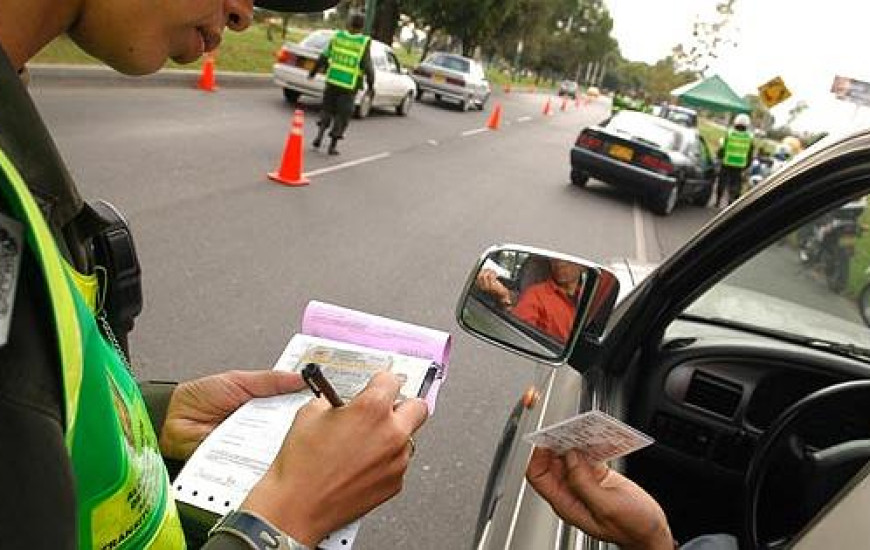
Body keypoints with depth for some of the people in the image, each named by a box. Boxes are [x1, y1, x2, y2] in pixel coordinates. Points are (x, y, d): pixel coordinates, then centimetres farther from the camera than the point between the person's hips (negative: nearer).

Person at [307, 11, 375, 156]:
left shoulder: (337, 36, -1)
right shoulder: (364, 43, -10)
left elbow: (324, 57, 3)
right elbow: (367, 67, -14)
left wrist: (313, 72, 15)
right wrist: (371, 86, -3)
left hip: (332, 80, 3)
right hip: (350, 85, -3)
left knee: (327, 108, 21)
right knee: (342, 115, 9)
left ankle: (320, 134, 5)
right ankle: (333, 145, 9)